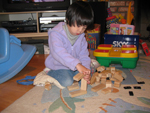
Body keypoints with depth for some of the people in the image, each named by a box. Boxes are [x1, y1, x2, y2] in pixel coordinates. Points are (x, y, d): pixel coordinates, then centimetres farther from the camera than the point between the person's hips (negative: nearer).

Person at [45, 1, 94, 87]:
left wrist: (86, 69, -26)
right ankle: (52, 74, 1)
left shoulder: (81, 37, -1)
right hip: (58, 66, -5)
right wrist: (77, 64, -50)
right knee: (67, 82, -26)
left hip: (75, 67, 6)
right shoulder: (56, 33, -21)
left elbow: (84, 56, -4)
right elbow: (58, 52, -39)